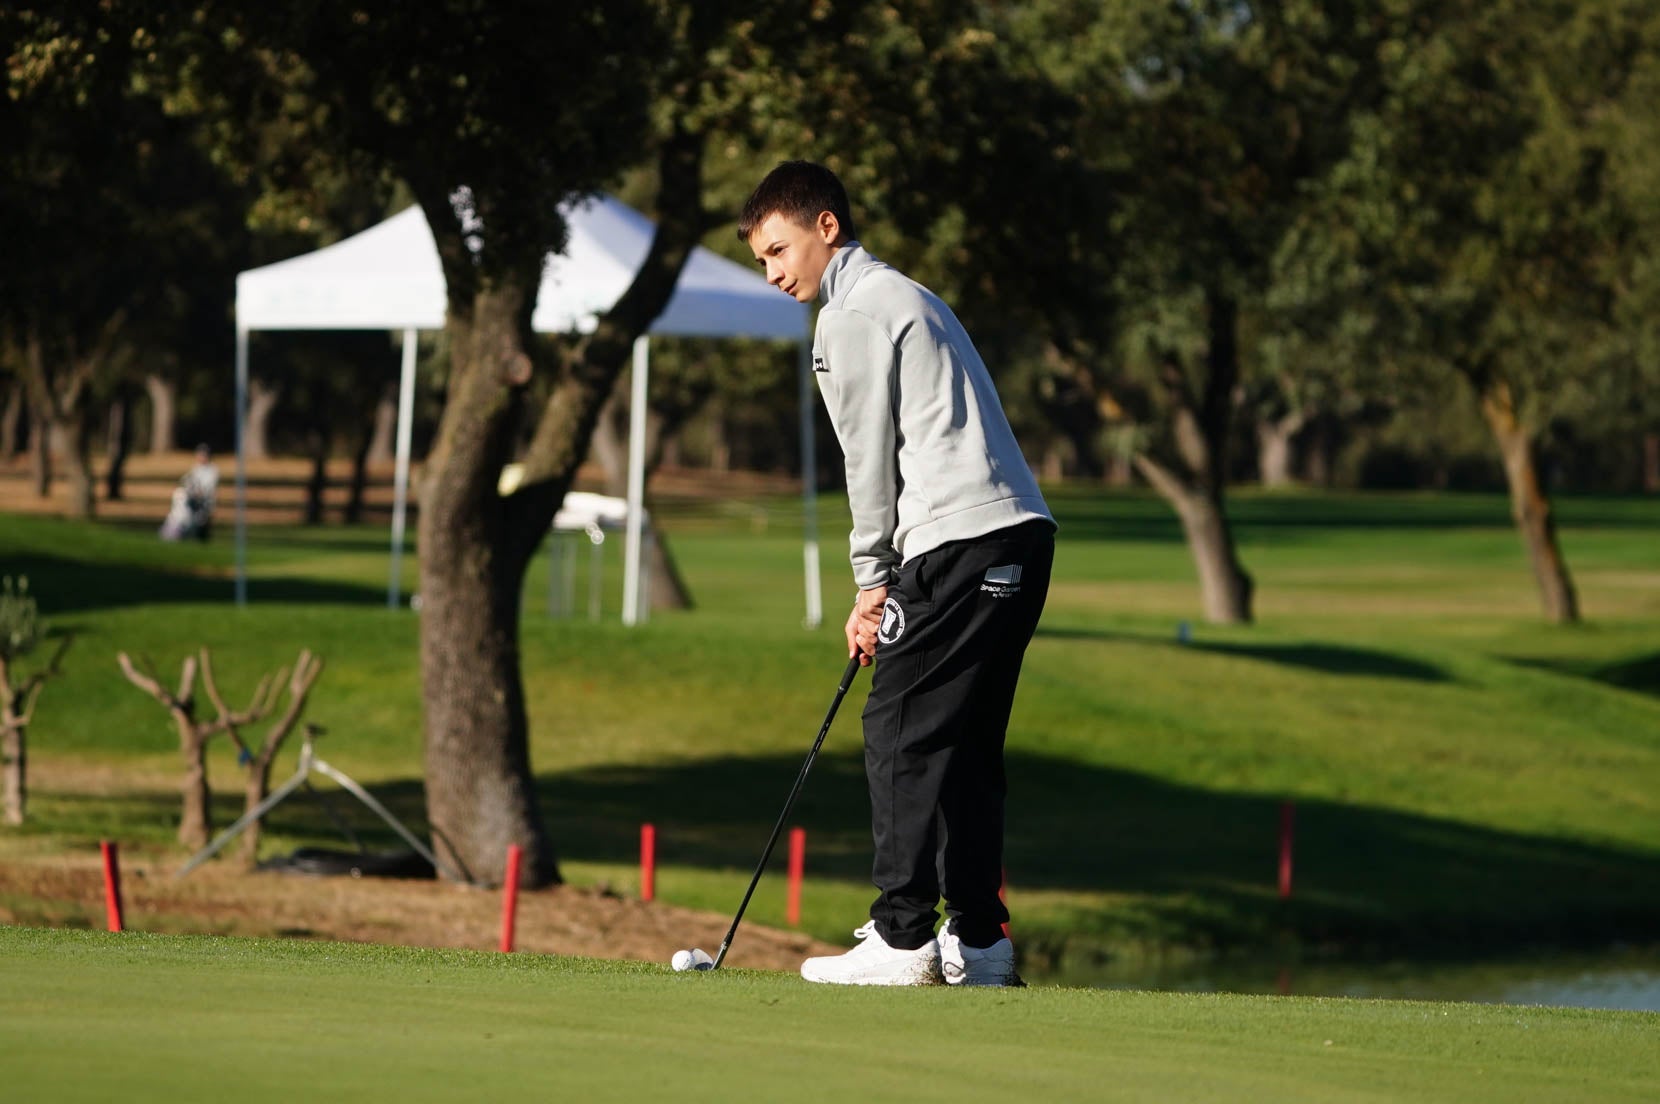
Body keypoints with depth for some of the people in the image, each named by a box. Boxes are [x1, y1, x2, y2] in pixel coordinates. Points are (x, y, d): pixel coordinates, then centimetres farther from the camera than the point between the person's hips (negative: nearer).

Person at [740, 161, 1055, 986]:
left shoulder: (854, 314, -4)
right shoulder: (907, 299, 26)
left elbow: (871, 456, -4)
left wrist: (872, 582, 5)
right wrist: (888, 584, 17)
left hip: (962, 542, -10)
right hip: (1021, 534, 10)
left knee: (902, 729, -8)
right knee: (965, 740, 11)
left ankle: (901, 936, -11)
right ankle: (978, 940, 11)